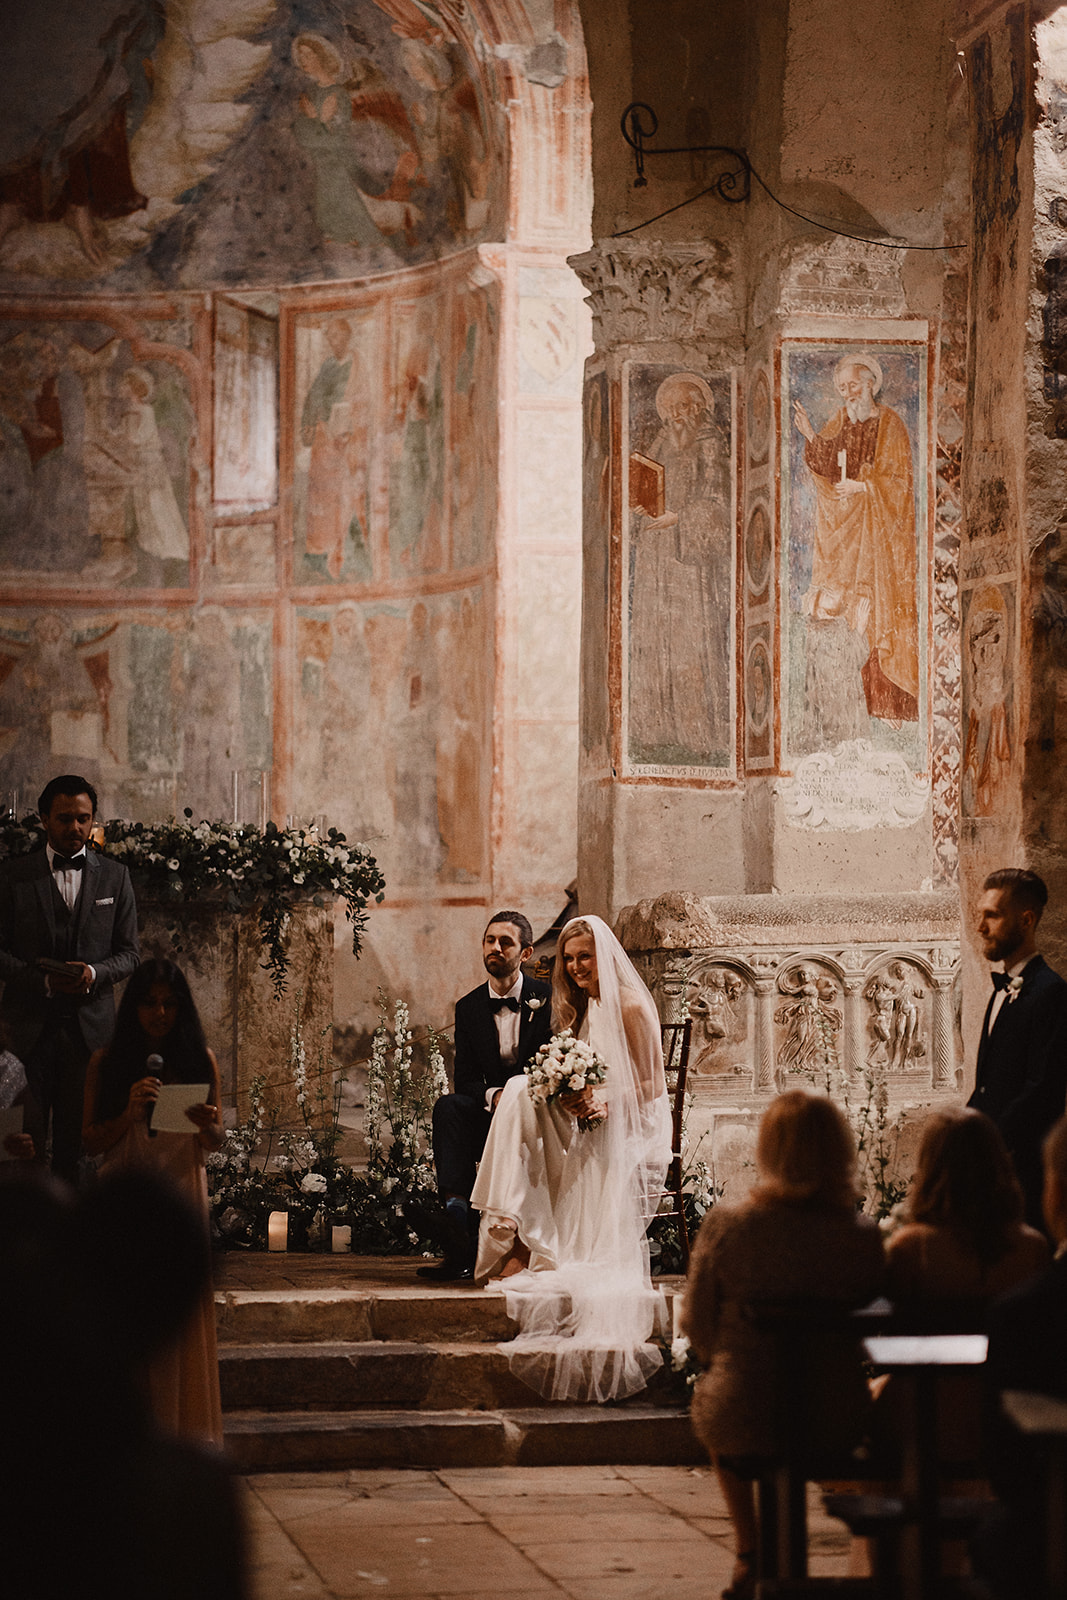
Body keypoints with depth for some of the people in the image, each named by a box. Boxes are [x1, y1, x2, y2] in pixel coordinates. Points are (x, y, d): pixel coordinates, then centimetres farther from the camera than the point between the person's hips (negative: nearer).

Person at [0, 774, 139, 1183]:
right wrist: (43, 980, -13)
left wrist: (94, 973, -10)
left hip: (90, 1026, 1)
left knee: (79, 1139, -1)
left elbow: (128, 953, 11)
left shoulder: (114, 877, 11)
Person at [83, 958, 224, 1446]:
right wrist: (130, 1113, -17)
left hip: (182, 1192, 1)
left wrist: (209, 1126, -15)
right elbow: (91, 1141, 0)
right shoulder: (106, 1063, 3)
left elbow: (216, 1141, 8)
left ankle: (183, 1432, 3)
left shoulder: (200, 1061, 6)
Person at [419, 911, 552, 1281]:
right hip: (492, 1113, 4)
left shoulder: (550, 999, -1)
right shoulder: (469, 1007, 9)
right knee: (448, 1107, -27)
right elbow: (464, 1078, 4)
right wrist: (493, 1095, -20)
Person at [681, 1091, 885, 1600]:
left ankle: (749, 1557, 41)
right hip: (838, 1422, 1)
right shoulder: (862, 1237, -11)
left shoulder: (725, 1225, -13)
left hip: (744, 1420, -1)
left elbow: (697, 1326, -1)